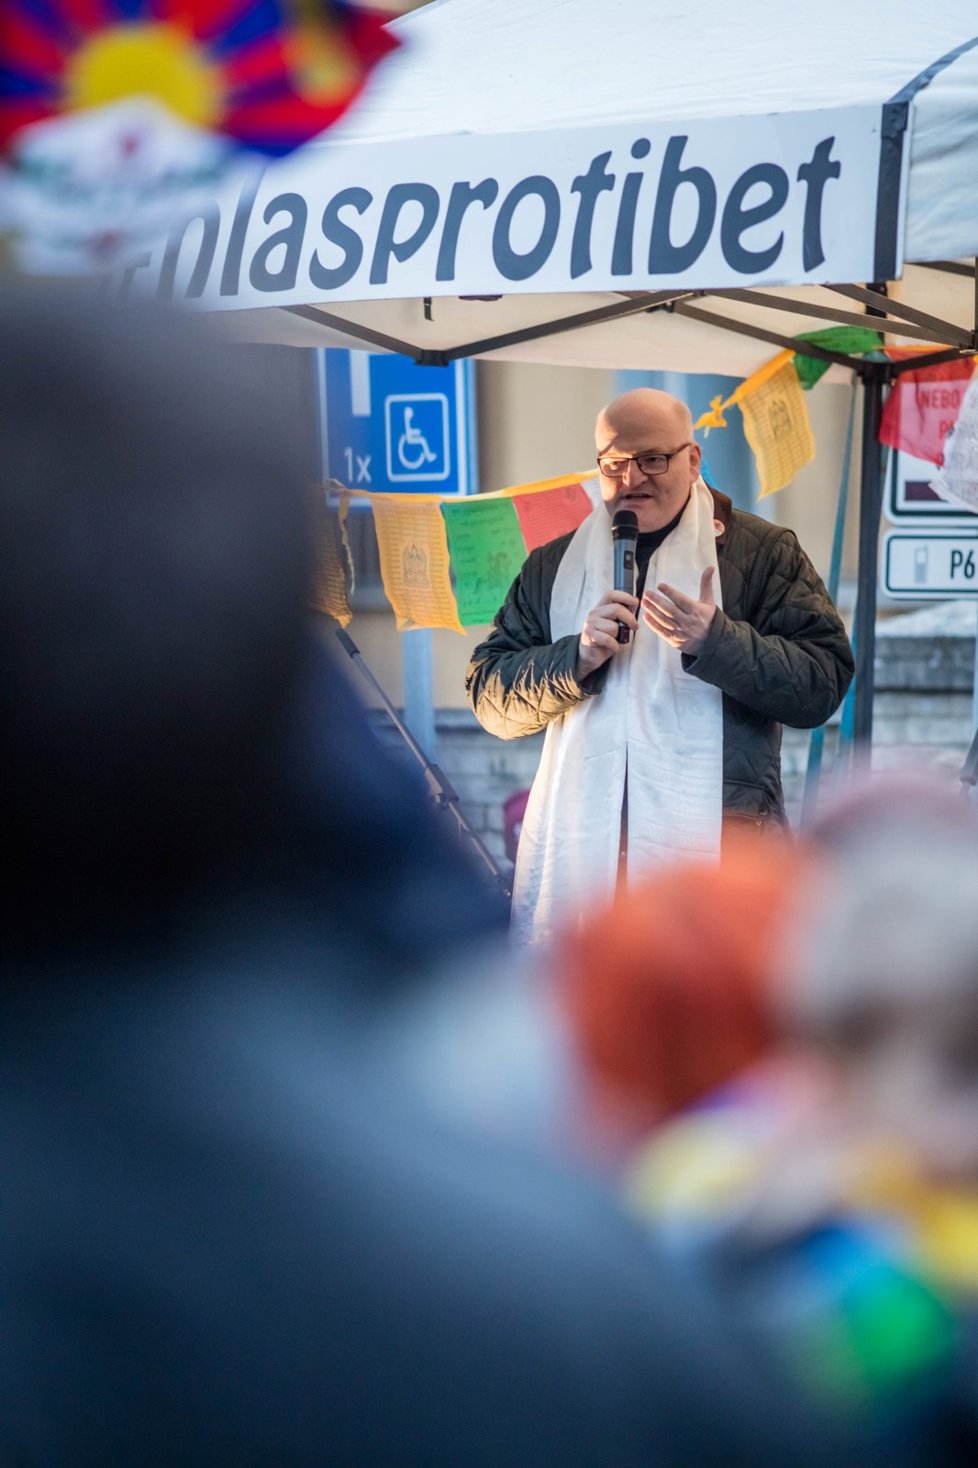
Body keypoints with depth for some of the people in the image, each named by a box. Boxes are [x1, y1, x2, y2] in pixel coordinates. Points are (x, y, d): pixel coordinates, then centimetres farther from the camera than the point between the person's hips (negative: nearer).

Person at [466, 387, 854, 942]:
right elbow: (491, 700, 11)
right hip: (580, 849, 3)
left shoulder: (764, 552, 7)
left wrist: (715, 641, -16)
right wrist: (577, 657, -6)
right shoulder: (553, 566, 17)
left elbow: (823, 683, -3)